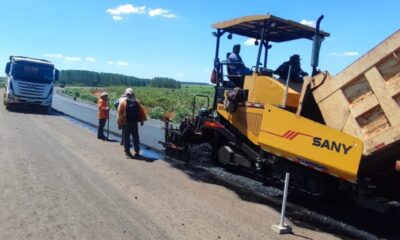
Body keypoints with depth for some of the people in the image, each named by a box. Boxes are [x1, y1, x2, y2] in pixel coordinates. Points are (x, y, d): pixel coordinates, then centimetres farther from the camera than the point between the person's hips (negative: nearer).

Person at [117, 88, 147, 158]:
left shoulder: (136, 102, 10)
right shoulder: (123, 102, -3)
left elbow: (140, 111, 14)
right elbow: (120, 112, -6)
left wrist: (141, 119, 10)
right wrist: (120, 123, -9)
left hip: (134, 122, 4)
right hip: (126, 123, -4)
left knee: (136, 137, 9)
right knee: (126, 137, 4)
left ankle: (137, 150, 19)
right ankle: (127, 151, 13)